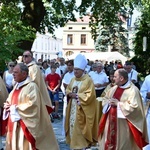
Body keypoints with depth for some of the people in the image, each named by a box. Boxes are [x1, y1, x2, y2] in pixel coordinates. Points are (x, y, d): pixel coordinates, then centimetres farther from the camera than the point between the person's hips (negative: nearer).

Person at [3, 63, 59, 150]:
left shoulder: (31, 86, -15)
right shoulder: (17, 86, 13)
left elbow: (32, 105, -24)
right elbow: (11, 101, 21)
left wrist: (15, 108, -18)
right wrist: (7, 105, -3)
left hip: (26, 125, -8)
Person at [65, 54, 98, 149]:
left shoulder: (88, 80, -12)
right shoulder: (73, 79, 10)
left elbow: (89, 95, -17)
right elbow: (68, 90, 19)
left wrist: (77, 95, -16)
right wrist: (70, 94, -4)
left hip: (82, 110, -7)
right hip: (73, 107, 7)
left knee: (79, 127, -5)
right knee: (72, 125, 9)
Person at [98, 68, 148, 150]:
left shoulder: (133, 90, -14)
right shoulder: (114, 88, 9)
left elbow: (134, 107, -22)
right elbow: (104, 99, 18)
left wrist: (118, 103, -20)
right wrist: (109, 102, -6)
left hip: (123, 124, -7)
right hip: (111, 121, 7)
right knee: (109, 141, 15)